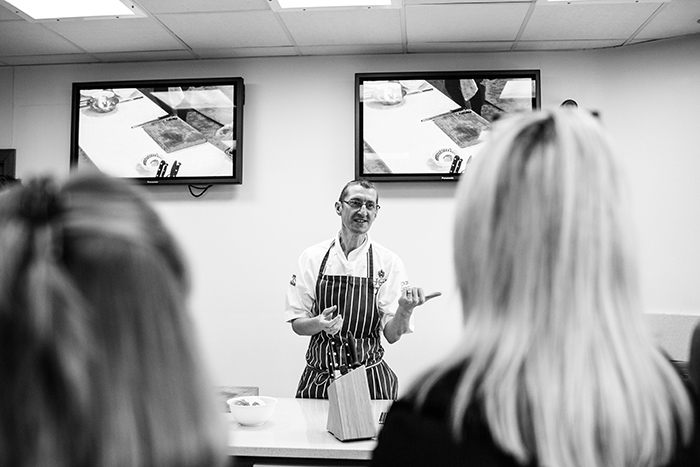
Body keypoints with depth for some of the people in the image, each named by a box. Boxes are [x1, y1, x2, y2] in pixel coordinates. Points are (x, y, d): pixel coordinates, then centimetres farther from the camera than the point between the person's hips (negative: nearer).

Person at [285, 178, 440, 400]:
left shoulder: (388, 262, -4)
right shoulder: (312, 257, 0)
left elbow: (392, 335, -5)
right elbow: (297, 324, 2)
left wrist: (405, 309, -25)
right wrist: (319, 324, -19)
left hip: (370, 380, -1)